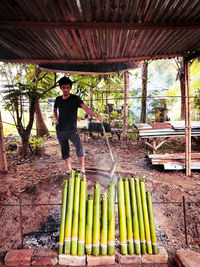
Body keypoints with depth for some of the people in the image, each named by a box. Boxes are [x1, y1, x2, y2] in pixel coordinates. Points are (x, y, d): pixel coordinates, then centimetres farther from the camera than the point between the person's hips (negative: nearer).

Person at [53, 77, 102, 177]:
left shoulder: (75, 98, -8)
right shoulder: (58, 99, 6)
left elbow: (85, 108, -24)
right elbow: (55, 109, 26)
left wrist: (96, 116, -40)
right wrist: (56, 119, 8)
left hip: (72, 129, -4)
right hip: (60, 130, 4)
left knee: (79, 147, -17)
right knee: (64, 150, 10)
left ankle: (82, 170, -9)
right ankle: (69, 169, 25)